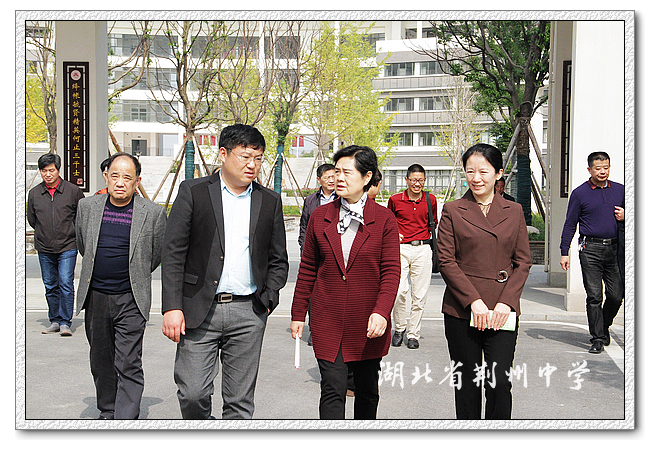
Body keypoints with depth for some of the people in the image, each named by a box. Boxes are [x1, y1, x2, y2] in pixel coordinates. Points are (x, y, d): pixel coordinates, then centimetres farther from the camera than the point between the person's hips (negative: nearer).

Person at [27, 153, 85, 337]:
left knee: (66, 285, -10)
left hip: (67, 247, -3)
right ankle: (54, 321, 22)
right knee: (50, 287, 11)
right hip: (44, 249, 3)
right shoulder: (34, 193, 5)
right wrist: (44, 234, 13)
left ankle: (65, 323, -3)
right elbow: (31, 219, 18)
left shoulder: (73, 191, -3)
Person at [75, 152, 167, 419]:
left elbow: (158, 255, 7)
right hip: (94, 297, 4)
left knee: (128, 366, -7)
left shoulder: (153, 213, -8)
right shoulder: (87, 207, 2)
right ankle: (107, 413, 34)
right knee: (101, 362, 17)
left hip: (131, 300, -4)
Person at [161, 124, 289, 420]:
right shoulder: (193, 192, 1)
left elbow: (278, 261, 13)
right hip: (199, 310, -2)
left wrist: (266, 301, -2)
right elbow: (173, 253, -2)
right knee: (192, 392, -2)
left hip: (248, 313, 2)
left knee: (240, 401, 7)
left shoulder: (270, 201, 9)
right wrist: (172, 307, -9)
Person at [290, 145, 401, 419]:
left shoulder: (384, 219, -1)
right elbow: (307, 269, 9)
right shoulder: (320, 217, 5)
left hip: (369, 323, 0)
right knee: (332, 390, -5)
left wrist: (381, 312, -20)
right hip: (328, 321, 1)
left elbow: (391, 271, -6)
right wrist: (298, 314, 7)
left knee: (367, 390, 14)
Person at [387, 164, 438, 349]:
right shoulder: (395, 200, 2)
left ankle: (413, 334, 13)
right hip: (401, 248, -1)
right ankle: (399, 328, 9)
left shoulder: (430, 200, 6)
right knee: (400, 290, -14)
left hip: (422, 249, 2)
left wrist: (428, 234, 4)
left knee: (419, 294, 2)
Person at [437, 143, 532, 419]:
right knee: (467, 383, 7)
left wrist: (506, 302, -6)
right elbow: (446, 262, -3)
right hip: (461, 310, -1)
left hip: (503, 311, 1)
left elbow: (523, 262, 7)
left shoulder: (514, 211, 9)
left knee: (499, 382, -5)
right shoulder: (452, 211, 3)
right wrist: (474, 300, -12)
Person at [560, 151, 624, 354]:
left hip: (614, 249, 3)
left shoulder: (620, 190, 11)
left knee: (616, 295, 3)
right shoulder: (579, 193, 2)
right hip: (591, 250, -3)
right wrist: (564, 252, -1)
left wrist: (624, 217, -2)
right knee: (594, 296, -3)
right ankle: (597, 338, 6)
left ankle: (604, 327, 28)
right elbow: (570, 224, 3)